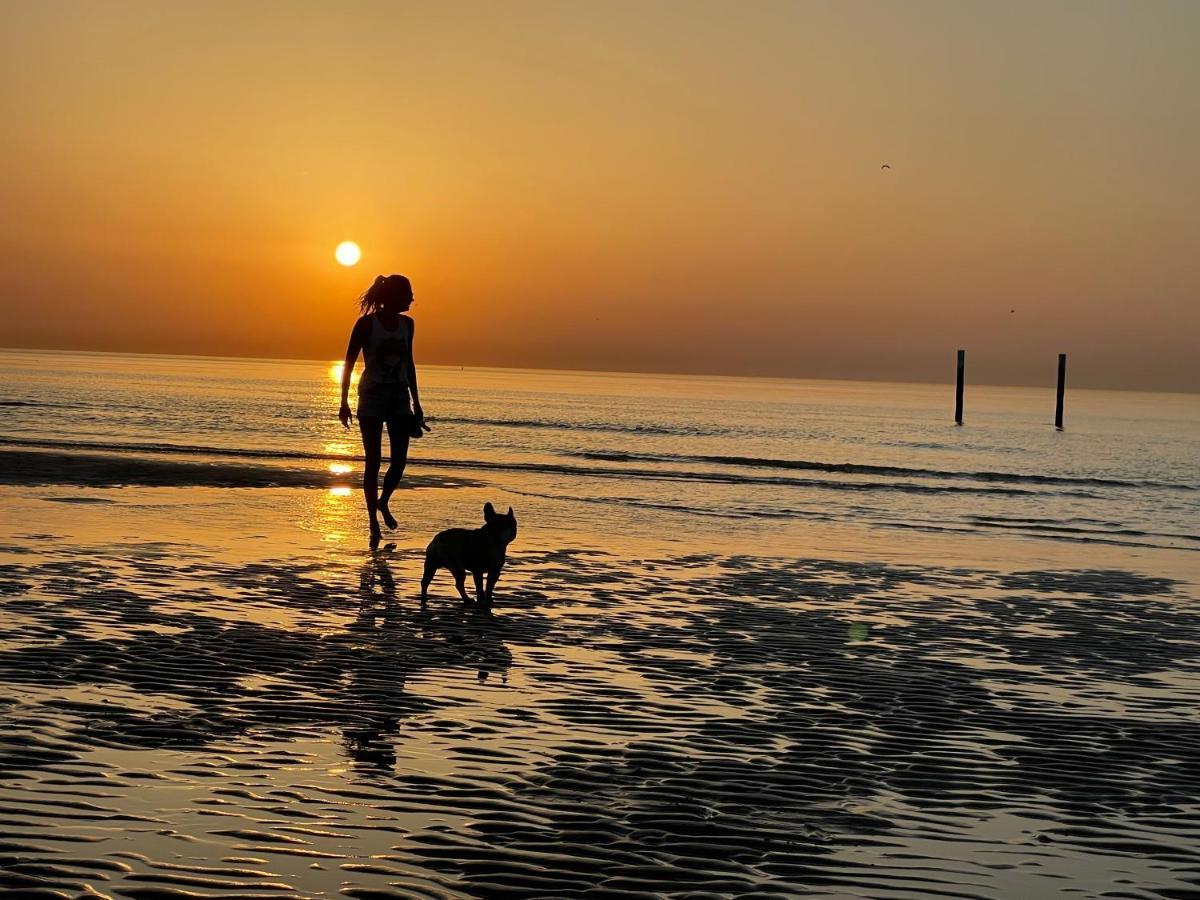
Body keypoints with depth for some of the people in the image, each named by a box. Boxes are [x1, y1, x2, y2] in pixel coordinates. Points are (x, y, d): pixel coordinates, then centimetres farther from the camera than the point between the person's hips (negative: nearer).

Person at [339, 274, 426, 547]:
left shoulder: (406, 324, 7)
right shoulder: (366, 324, -8)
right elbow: (349, 363, -5)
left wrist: (416, 401, 16)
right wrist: (344, 402, -10)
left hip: (399, 396, 5)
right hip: (372, 397, -5)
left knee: (399, 461, 0)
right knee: (373, 462, -3)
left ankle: (383, 502, 27)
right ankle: (374, 524, 3)